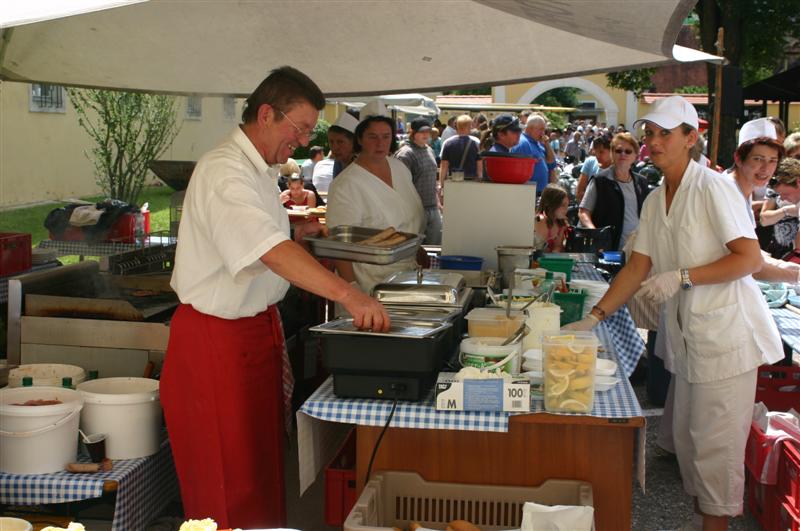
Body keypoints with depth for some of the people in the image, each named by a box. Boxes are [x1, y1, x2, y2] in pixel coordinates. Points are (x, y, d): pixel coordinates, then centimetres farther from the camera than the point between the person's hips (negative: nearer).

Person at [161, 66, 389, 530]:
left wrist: (298, 232, 10)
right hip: (217, 336, -10)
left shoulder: (260, 169, 11)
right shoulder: (225, 171, -23)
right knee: (227, 478, 1)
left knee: (262, 460, 19)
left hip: (258, 326, 10)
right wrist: (347, 294, -43)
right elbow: (273, 252, -36)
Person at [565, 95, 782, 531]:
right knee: (686, 436, 16)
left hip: (726, 335, -8)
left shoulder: (712, 188, -14)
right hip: (688, 338, 8)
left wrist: (681, 277, -22)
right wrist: (595, 317, 5)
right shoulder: (655, 201, 10)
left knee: (715, 443, -3)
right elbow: (638, 267, 11)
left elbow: (750, 259, -18)